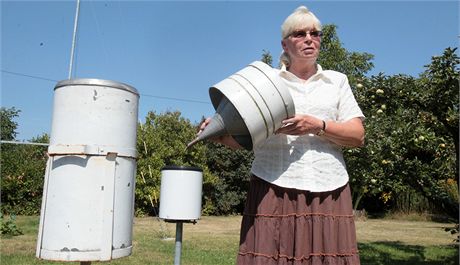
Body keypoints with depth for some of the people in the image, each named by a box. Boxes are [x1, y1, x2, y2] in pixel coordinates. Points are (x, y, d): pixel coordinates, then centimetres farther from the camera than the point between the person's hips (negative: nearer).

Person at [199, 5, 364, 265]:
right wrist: (219, 132, -15)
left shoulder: (337, 81, 16)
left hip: (328, 190, 2)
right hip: (274, 188, -1)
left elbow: (358, 136, 7)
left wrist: (318, 126, -10)